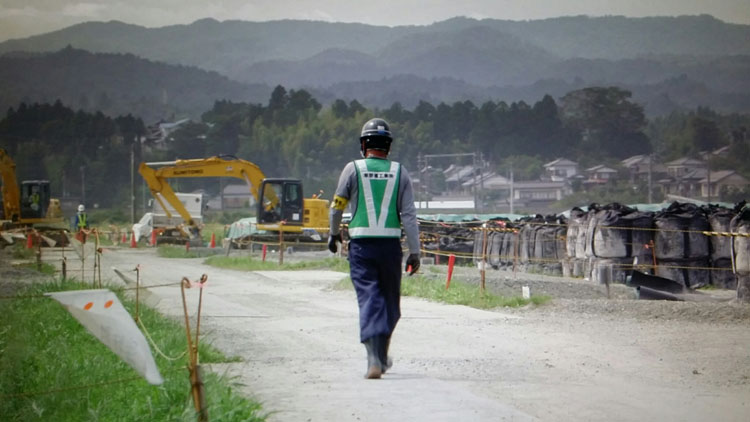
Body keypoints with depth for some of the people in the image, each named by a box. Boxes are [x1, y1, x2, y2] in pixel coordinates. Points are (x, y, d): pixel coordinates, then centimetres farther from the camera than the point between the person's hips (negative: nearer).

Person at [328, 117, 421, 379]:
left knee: (369, 299, -3)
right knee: (390, 301, 16)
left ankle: (374, 359, -16)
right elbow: (409, 215, -2)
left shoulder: (353, 169, -1)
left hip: (361, 246, -1)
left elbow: (337, 207, 6)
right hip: (390, 245, 1)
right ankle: (382, 355, 27)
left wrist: (334, 233, 25)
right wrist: (415, 252, 1)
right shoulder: (399, 172, 3)